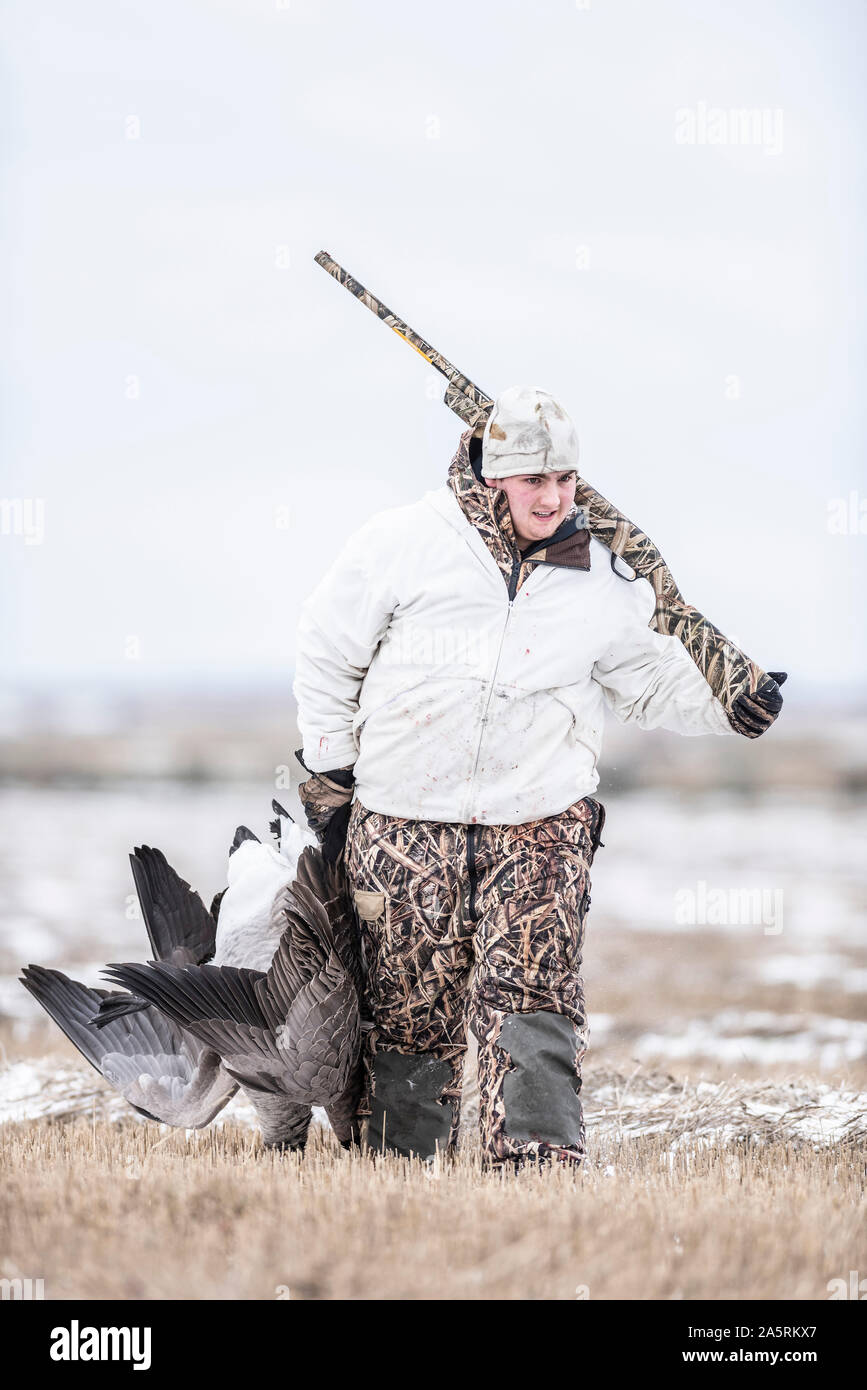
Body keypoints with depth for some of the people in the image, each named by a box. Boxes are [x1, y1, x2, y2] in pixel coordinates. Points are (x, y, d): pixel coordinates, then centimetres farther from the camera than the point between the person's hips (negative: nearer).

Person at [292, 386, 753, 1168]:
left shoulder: (602, 582, 3)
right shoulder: (402, 544, -4)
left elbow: (652, 682, 16)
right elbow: (328, 655, 6)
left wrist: (731, 703, -2)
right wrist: (330, 779, 8)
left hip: (541, 823, 1)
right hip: (406, 823, -1)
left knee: (533, 994, -13)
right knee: (409, 1007, 3)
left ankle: (538, 1156, -16)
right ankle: (398, 1156, 17)